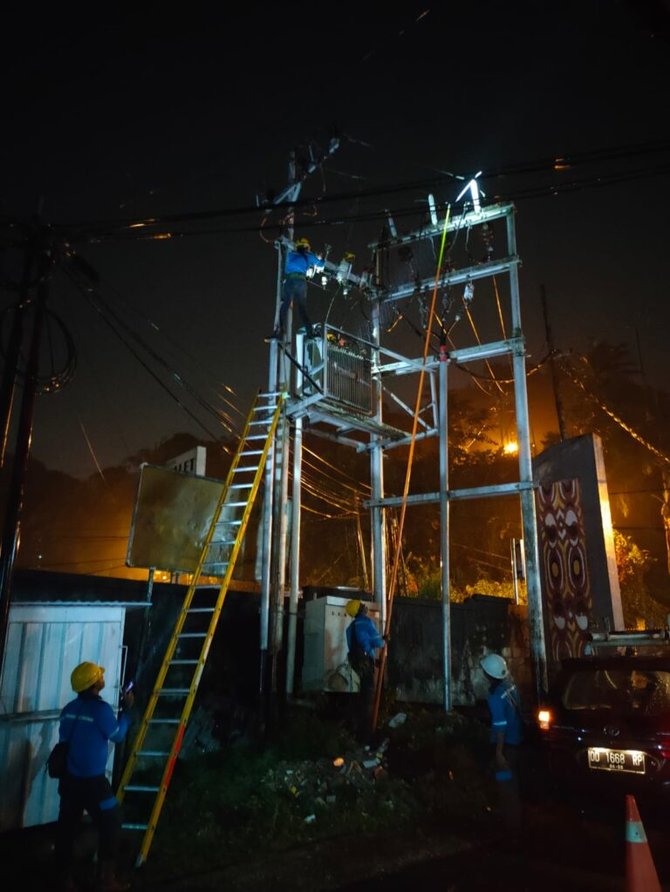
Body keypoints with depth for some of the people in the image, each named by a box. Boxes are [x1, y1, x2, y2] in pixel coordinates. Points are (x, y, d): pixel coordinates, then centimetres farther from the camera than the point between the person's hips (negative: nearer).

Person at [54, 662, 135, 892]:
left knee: (66, 827, 15)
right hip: (92, 781, -7)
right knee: (110, 824, 6)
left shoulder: (69, 709, 5)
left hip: (68, 778, 7)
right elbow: (117, 736, -6)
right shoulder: (100, 709, -18)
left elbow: (64, 739, 14)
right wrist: (126, 710, 2)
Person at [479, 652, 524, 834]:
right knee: (513, 782, 21)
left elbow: (500, 727, -24)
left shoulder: (495, 696, -26)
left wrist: (499, 752, -18)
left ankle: (512, 825, 15)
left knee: (506, 785, 5)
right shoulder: (510, 684, -2)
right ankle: (515, 819, 34)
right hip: (516, 740, 9)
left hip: (506, 744, -9)